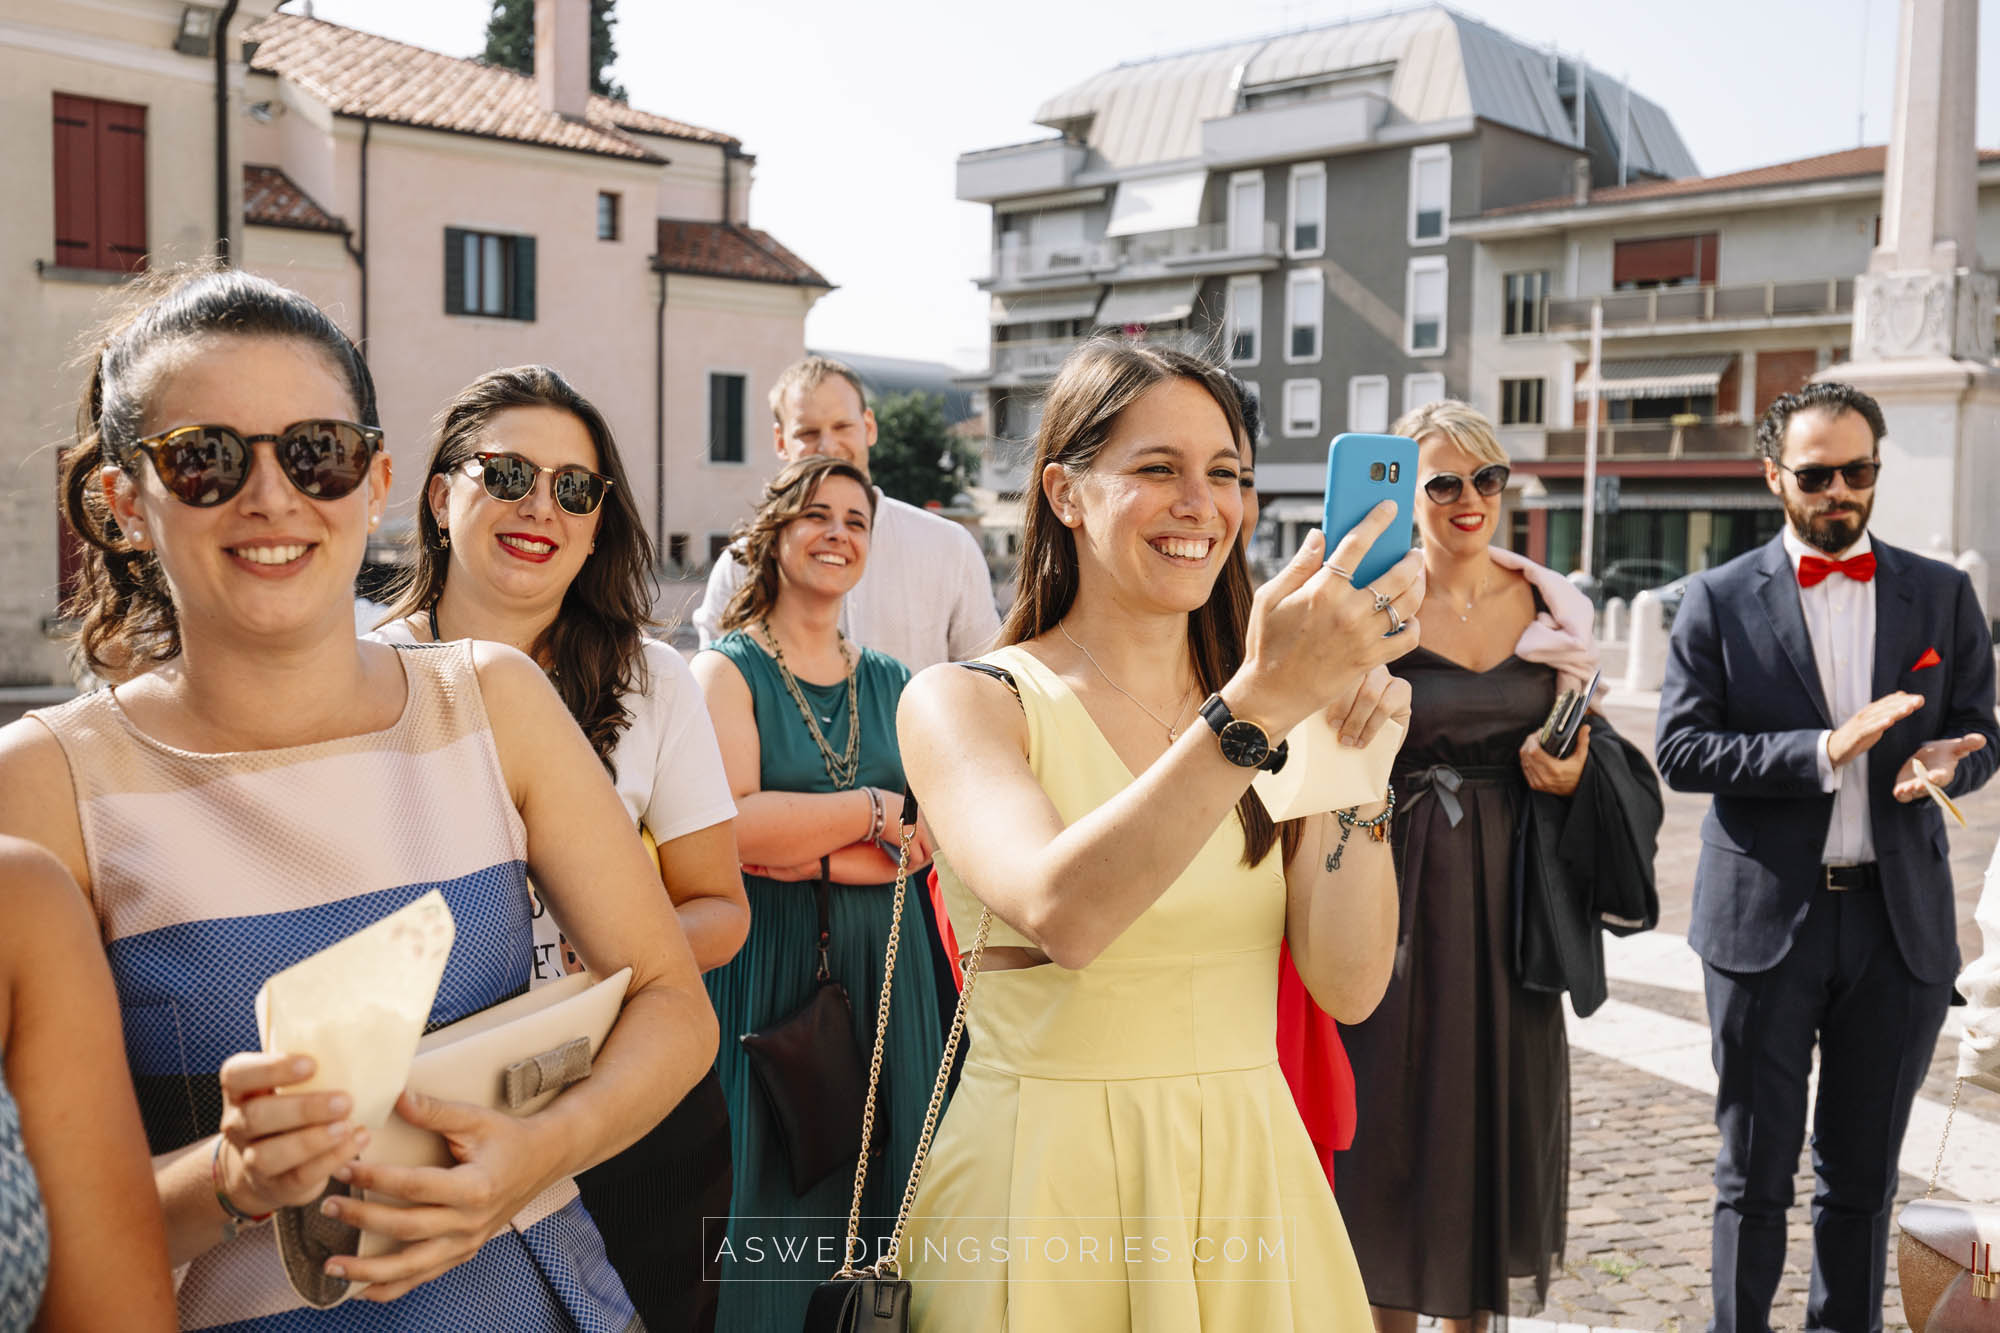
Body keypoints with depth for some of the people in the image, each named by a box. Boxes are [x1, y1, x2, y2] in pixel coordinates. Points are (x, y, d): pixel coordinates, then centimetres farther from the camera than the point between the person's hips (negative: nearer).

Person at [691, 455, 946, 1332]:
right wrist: (872, 809, -10)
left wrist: (808, 856, -13)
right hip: (766, 976, -4)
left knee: (875, 1187, 7)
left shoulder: (892, 685, 12)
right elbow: (726, 826, -17)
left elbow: (926, 840, 1)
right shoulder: (725, 672, -1)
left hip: (881, 973, 4)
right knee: (774, 1206, 1)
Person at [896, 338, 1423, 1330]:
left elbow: (1348, 985, -5)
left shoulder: (1278, 712, 4)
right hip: (1049, 1198, -4)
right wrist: (1258, 706, -33)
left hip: (1250, 1179, 4)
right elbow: (1060, 913, -28)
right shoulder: (964, 702, -8)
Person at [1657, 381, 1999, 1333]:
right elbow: (1680, 748, -9)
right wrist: (1824, 750, -20)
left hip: (1900, 920, 3)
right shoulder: (1719, 600, -2)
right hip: (1765, 920, -2)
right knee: (1755, 1171, 8)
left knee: (1863, 1173, 15)